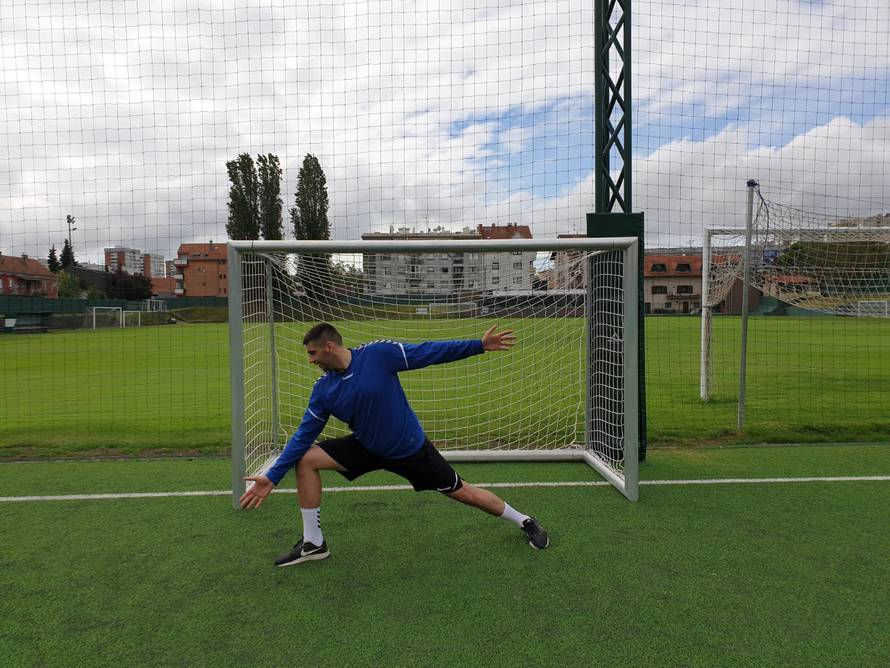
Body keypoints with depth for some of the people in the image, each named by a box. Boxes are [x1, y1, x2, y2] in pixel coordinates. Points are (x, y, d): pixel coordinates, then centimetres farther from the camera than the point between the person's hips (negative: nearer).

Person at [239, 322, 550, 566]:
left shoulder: (379, 353, -23)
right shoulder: (323, 390, -9)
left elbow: (428, 352, -19)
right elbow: (304, 434, -4)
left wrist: (480, 345, -21)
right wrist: (272, 477, -8)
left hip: (410, 448, -4)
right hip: (366, 448, 4)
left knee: (462, 493, 4)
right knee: (306, 459, -8)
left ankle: (523, 521, 30)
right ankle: (313, 543, 7)